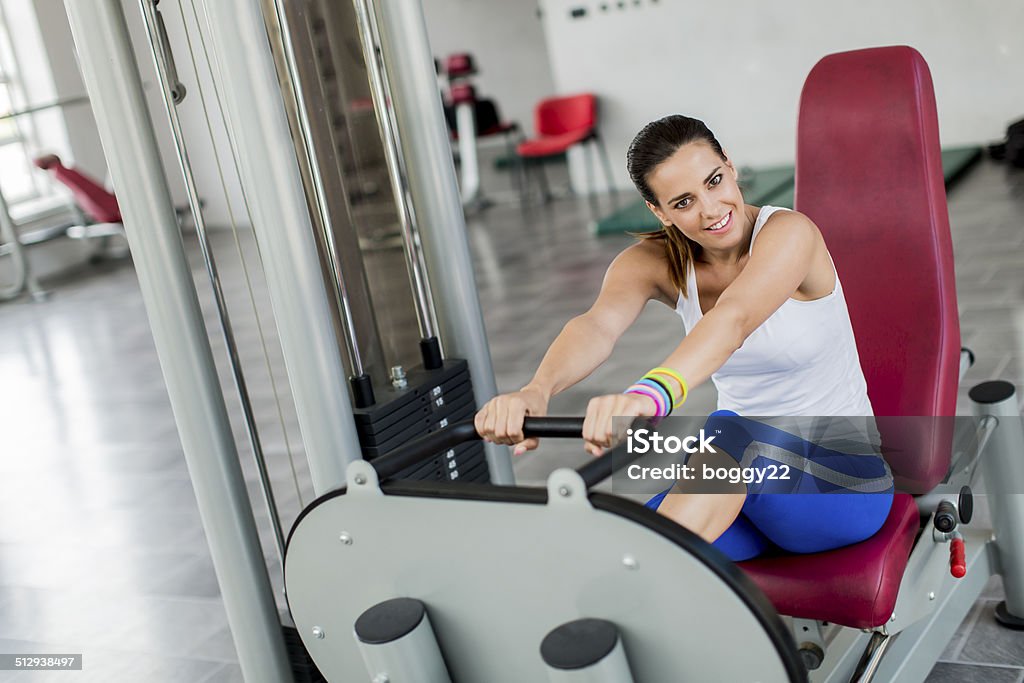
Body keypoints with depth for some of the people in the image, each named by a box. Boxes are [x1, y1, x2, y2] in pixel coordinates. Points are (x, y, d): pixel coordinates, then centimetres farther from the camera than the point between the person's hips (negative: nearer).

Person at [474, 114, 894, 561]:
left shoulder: (788, 232, -19)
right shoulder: (654, 261, -6)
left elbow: (734, 319, -41)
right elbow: (598, 324, -29)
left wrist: (652, 394, -62)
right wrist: (536, 391, -52)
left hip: (844, 479, -4)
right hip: (743, 472, 4)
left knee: (730, 430, -39)